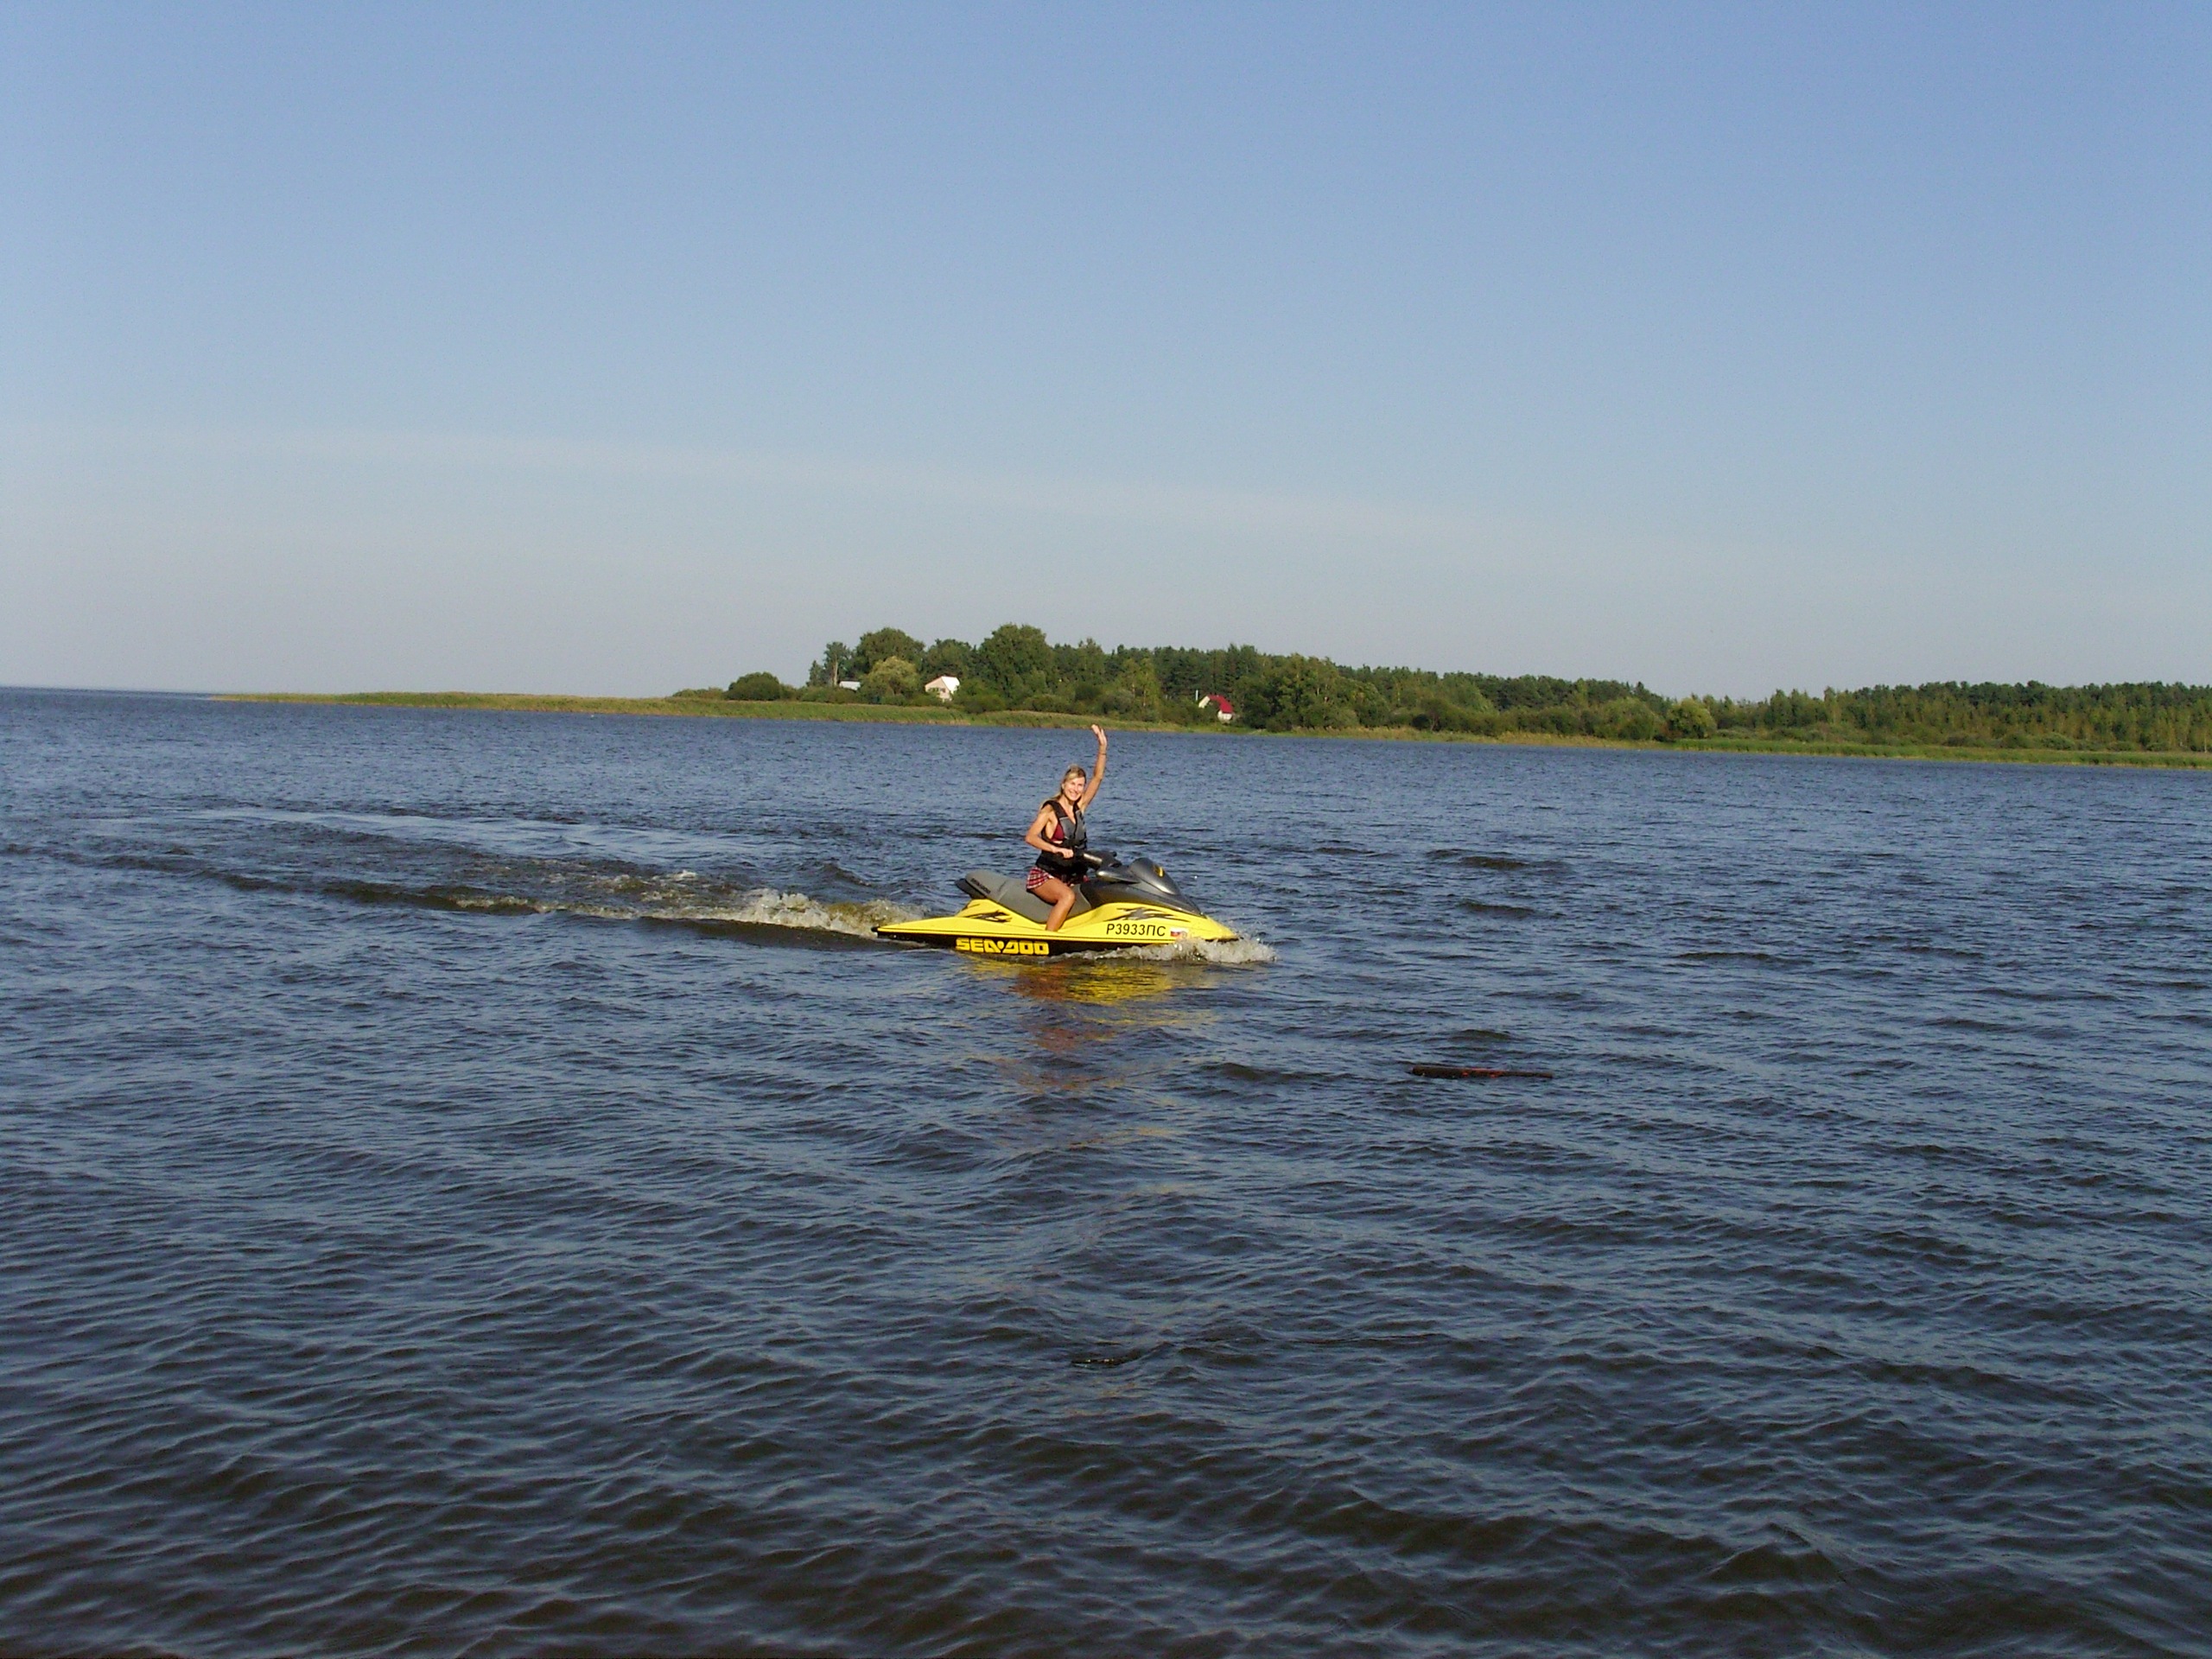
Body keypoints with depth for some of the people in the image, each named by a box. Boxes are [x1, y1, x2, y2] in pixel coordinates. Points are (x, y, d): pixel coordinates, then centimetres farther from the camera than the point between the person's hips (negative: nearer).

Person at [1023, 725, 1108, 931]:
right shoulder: (1050, 810, -6)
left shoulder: (1080, 808, 10)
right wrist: (1056, 849, -31)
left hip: (1073, 878, 7)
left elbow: (1098, 777, 6)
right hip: (1044, 874, -7)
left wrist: (1103, 747, -4)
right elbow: (1030, 837, -18)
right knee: (1067, 896, -35)